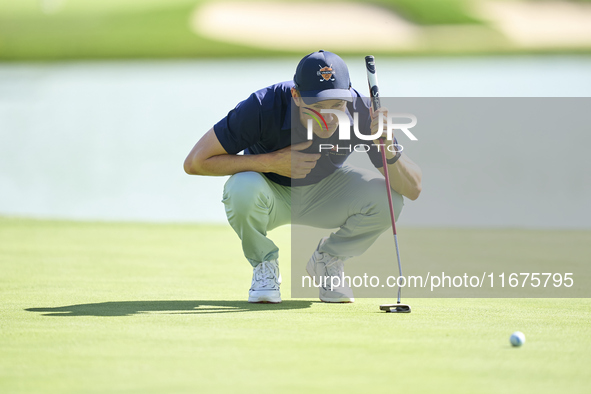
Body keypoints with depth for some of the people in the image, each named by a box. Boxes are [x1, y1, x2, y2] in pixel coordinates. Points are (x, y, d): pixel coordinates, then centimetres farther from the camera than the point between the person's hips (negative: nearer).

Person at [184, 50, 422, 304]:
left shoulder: (360, 112, -26)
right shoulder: (264, 107, -32)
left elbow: (413, 190, -24)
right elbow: (195, 162, -28)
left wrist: (388, 151, -44)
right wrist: (272, 162, -33)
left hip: (324, 195, 2)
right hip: (272, 194, -2)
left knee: (387, 198, -26)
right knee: (244, 189, -37)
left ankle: (327, 261, 3)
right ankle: (265, 264, -5)